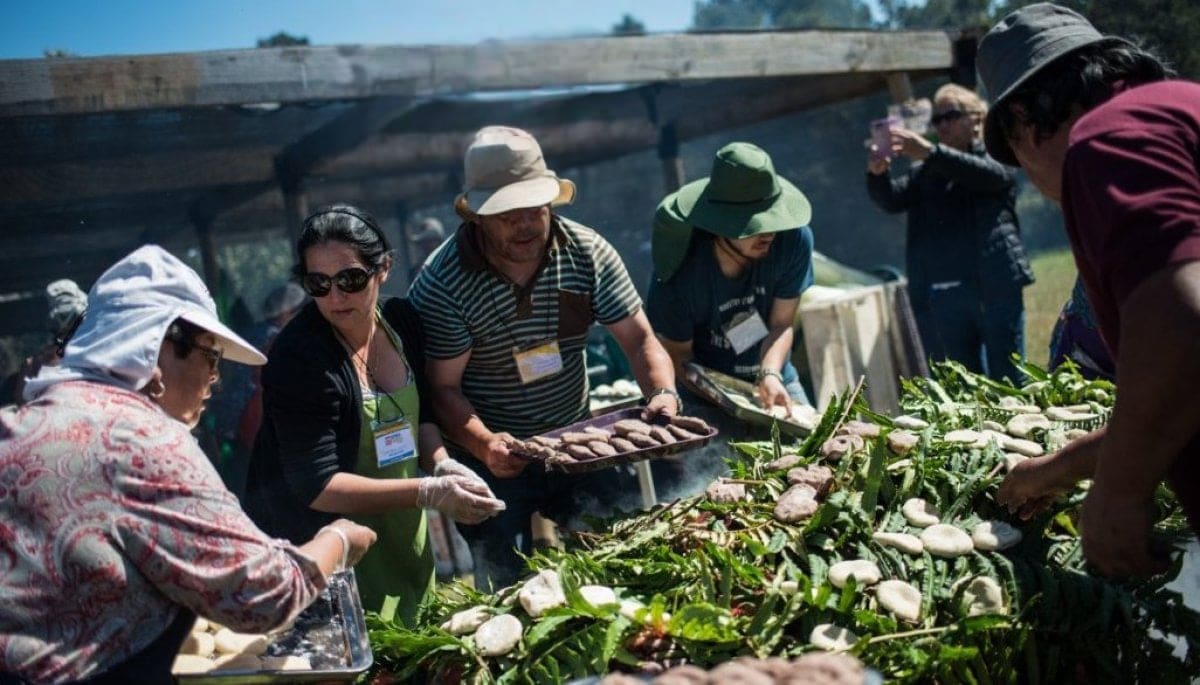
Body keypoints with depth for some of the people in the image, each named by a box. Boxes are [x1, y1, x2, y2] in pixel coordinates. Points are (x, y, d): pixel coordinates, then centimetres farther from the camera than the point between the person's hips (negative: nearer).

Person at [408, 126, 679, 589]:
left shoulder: (588, 253, -9)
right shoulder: (441, 285, -19)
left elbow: (640, 340, -7)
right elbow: (443, 387, -16)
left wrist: (662, 392, -26)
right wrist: (484, 444, -34)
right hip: (494, 457, -3)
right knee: (510, 590, 2)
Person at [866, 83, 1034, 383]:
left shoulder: (997, 159, 9)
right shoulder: (924, 173, 19)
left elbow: (982, 172, -15)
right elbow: (891, 199, 1)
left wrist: (929, 152, -32)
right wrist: (877, 173, -23)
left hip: (995, 288, -3)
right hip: (942, 298, 3)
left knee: (1007, 383, 0)